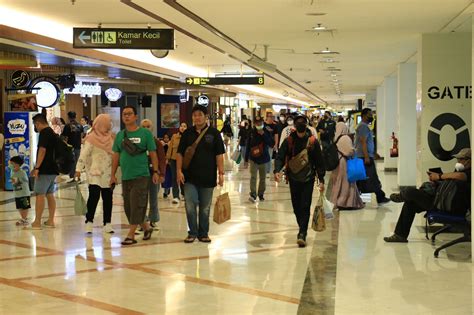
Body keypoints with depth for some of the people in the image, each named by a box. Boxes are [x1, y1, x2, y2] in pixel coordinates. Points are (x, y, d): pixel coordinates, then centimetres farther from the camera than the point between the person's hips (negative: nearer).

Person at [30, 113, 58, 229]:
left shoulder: (44, 133, -12)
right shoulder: (53, 133, 16)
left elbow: (42, 150, -20)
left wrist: (37, 168, -20)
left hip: (45, 170, -9)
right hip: (53, 170, 9)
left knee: (40, 195, -5)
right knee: (50, 195, 12)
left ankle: (37, 222, -3)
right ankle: (50, 221, 14)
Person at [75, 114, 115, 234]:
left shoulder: (111, 137, 10)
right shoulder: (91, 138, -6)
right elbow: (84, 154, -10)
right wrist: (79, 169, -16)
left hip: (108, 174, 5)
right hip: (95, 173, -5)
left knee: (108, 198, 7)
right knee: (94, 196, -12)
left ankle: (107, 224, 13)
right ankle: (89, 222, -4)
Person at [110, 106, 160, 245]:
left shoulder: (145, 133, -3)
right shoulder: (120, 135, 8)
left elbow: (153, 154, 0)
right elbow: (116, 156, 12)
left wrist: (155, 172, -4)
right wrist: (113, 175, 9)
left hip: (141, 176, -5)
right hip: (125, 176, 5)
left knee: (136, 206, -8)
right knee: (128, 207, 9)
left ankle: (131, 235, -1)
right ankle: (146, 227, 27)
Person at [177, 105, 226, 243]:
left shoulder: (214, 133, 0)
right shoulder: (187, 133, 5)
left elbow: (219, 154, -2)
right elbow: (180, 153, 7)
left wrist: (221, 173, -7)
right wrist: (179, 170, -3)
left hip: (208, 177, -1)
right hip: (190, 177, 1)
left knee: (205, 208, 8)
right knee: (190, 206, -3)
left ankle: (203, 233, 20)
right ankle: (192, 233, 12)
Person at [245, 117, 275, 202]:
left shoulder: (267, 132, -4)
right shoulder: (252, 133, -2)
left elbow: (272, 144, -16)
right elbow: (248, 146, 5)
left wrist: (263, 134, -21)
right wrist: (246, 158, 6)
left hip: (263, 159, 1)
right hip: (253, 159, -1)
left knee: (263, 178, 10)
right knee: (253, 177, -13)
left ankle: (261, 194, 23)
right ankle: (253, 194, -17)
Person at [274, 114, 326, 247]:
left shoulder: (312, 141, -4)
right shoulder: (289, 141, -2)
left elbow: (319, 161, 0)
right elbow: (280, 157, -5)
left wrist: (321, 180, -2)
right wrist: (277, 170, -24)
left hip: (308, 178, -2)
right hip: (294, 178, 2)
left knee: (305, 207, -8)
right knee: (296, 207, 10)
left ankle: (302, 234, -10)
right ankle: (303, 230, 28)